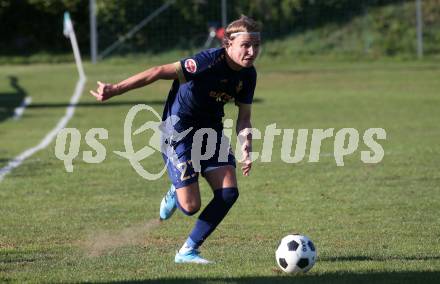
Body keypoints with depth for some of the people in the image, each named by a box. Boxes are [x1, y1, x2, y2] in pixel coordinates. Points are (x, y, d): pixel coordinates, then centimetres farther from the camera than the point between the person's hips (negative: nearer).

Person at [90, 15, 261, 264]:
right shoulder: (210, 61, -28)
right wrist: (115, 90, -31)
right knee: (191, 206, -11)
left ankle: (188, 251, 4)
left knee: (229, 192, -10)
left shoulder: (248, 75, -5)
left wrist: (246, 149, -15)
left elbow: (244, 117, 4)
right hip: (179, 130, -7)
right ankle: (175, 195, 29)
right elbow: (161, 72, -29)